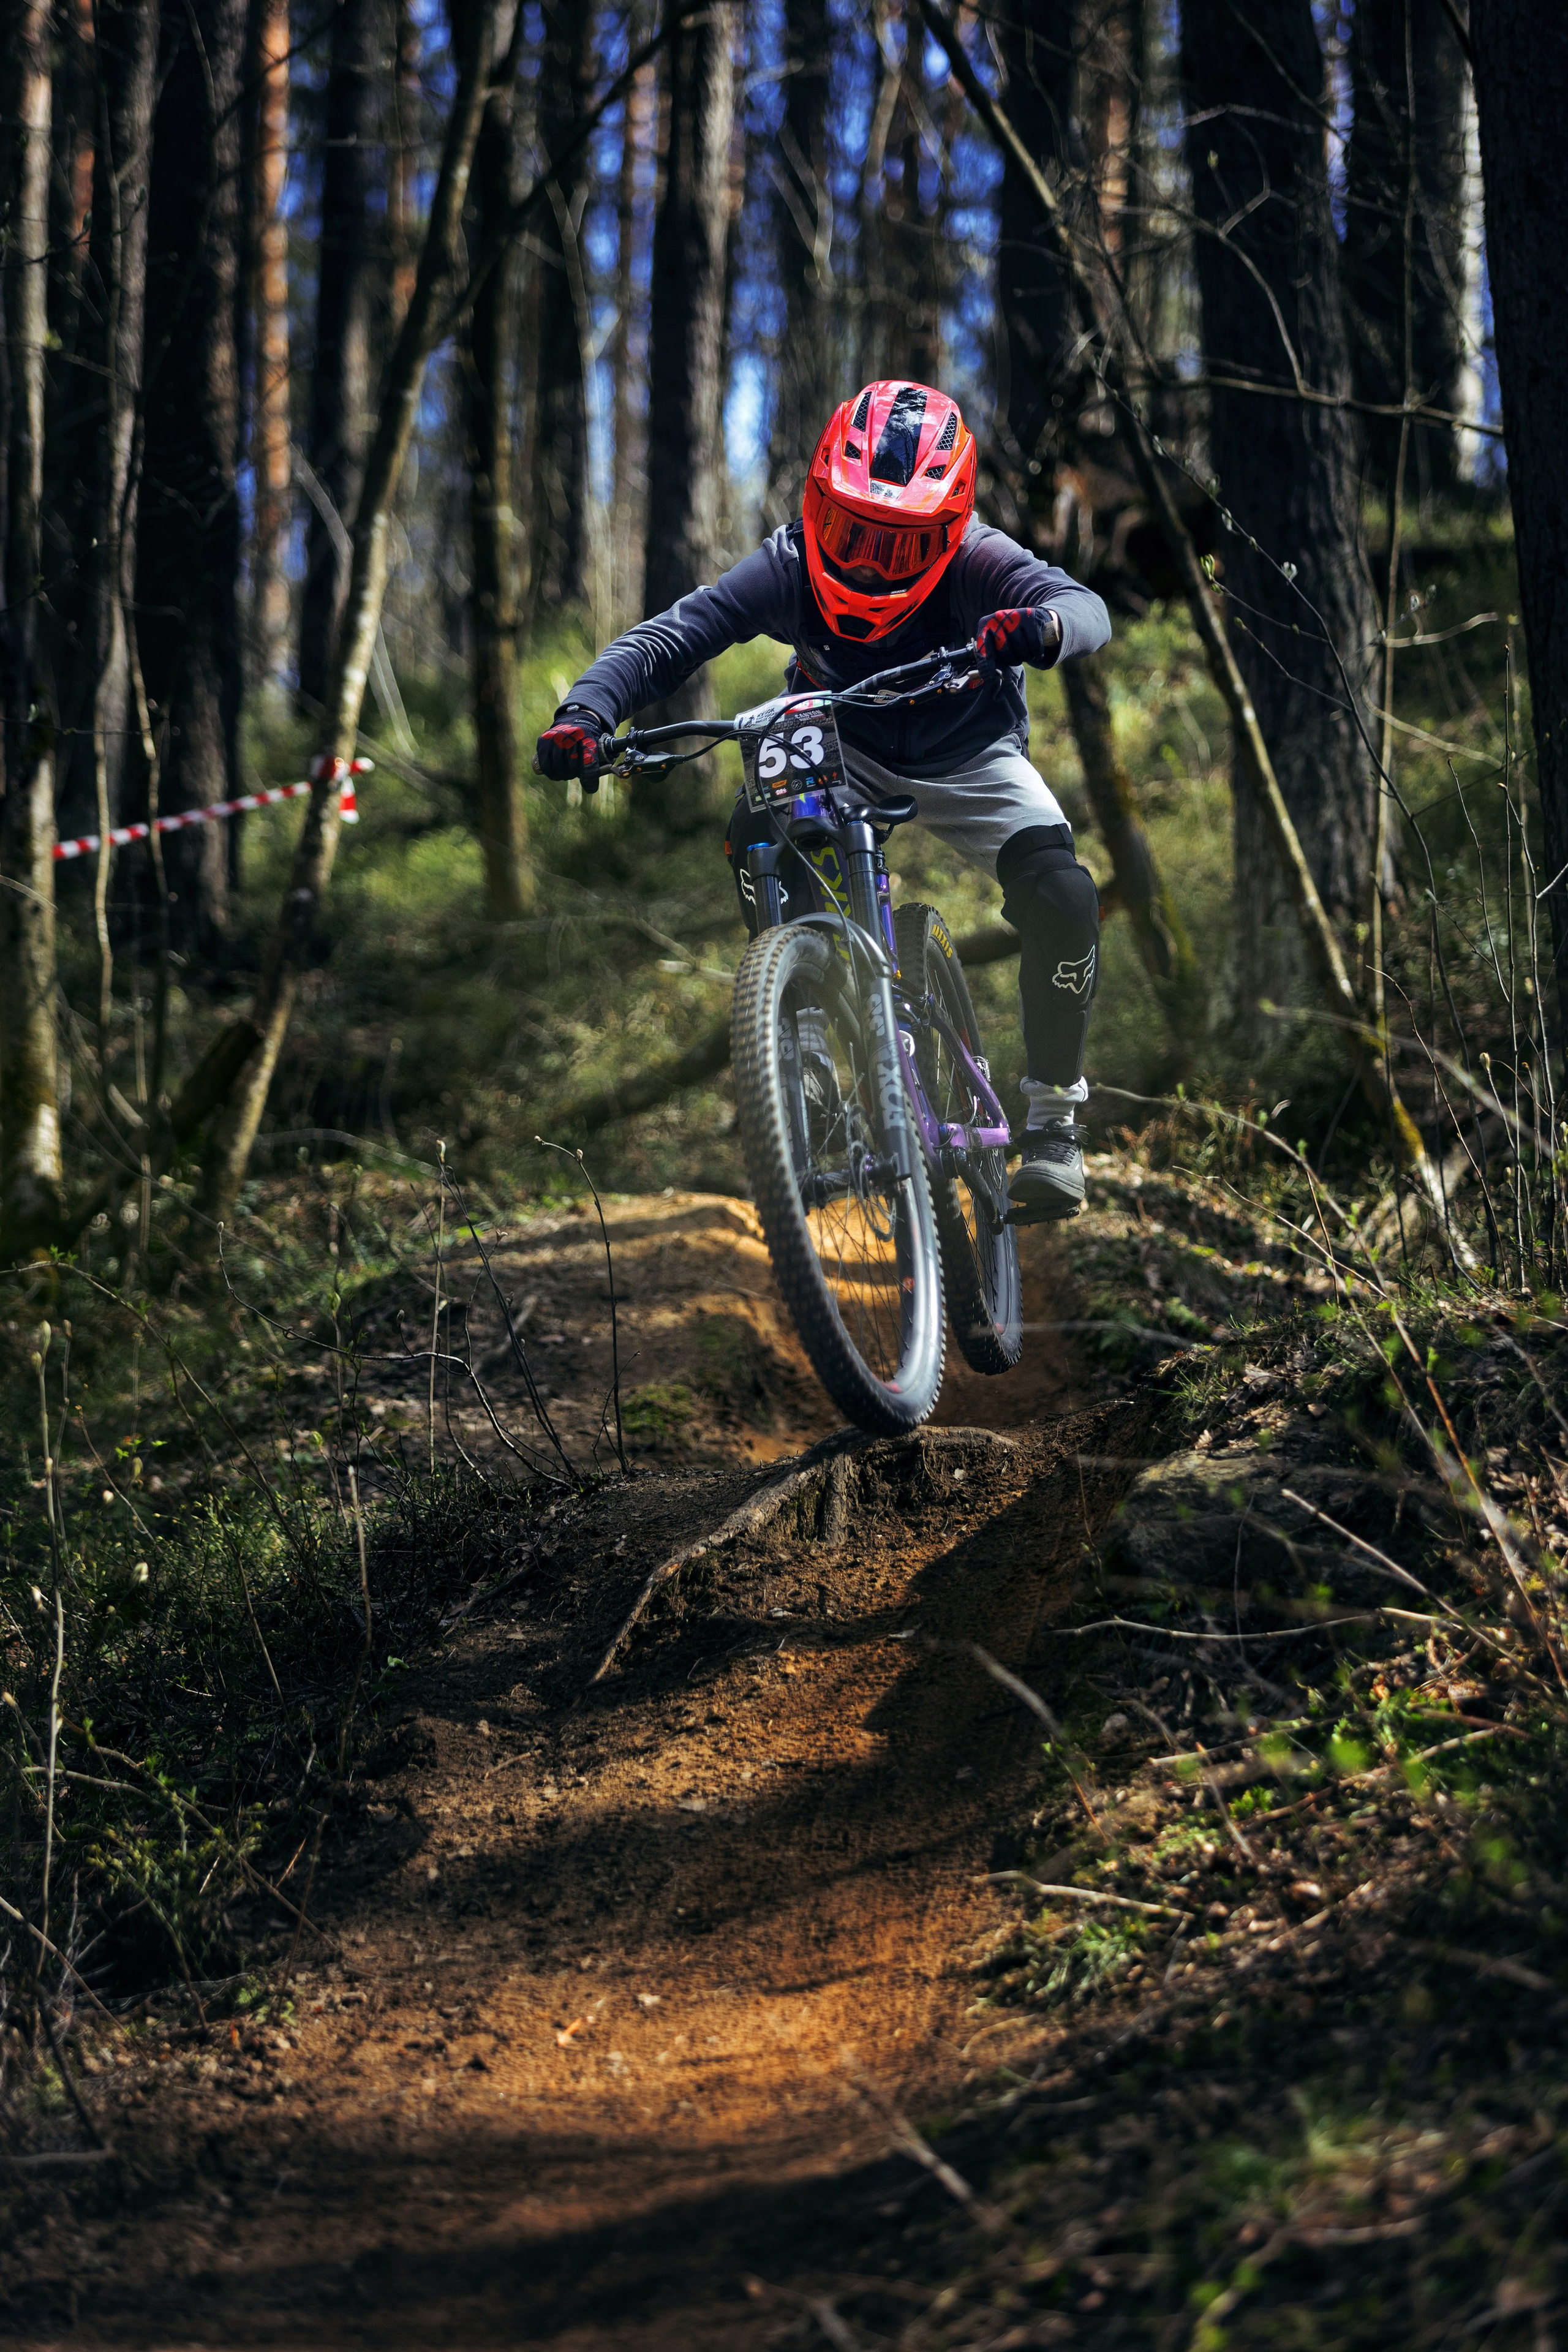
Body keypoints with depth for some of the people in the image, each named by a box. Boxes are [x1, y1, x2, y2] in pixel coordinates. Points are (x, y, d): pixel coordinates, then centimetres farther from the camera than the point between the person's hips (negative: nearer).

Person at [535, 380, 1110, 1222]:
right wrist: (584, 715, -50)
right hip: (843, 754, 1)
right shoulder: (790, 567, -27)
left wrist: (1039, 628, -71)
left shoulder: (976, 563, -30)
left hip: (967, 763, -1)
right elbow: (666, 639, -32)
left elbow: (1084, 606, -46)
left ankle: (1053, 1122, -8)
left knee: (1062, 897, -26)